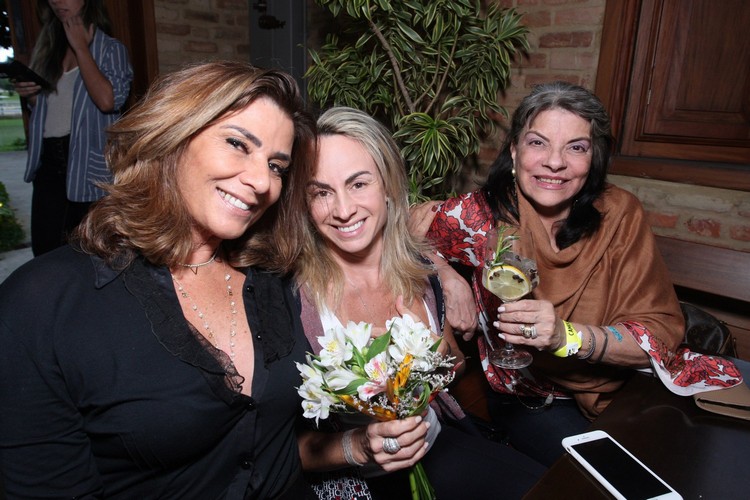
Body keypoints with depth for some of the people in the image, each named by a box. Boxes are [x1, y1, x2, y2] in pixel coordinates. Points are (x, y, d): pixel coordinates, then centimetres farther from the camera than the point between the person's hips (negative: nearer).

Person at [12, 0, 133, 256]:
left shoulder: (110, 48, -2)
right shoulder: (47, 47, 15)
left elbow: (108, 100, -20)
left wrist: (80, 46, -11)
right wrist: (27, 93, 2)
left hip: (90, 161, -5)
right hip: (49, 160, 5)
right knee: (44, 249, 3)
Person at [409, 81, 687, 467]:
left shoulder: (620, 215, -12)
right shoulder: (484, 215, -16)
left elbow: (662, 332, -14)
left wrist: (567, 336, -32)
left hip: (618, 388, 3)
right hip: (530, 401, -3)